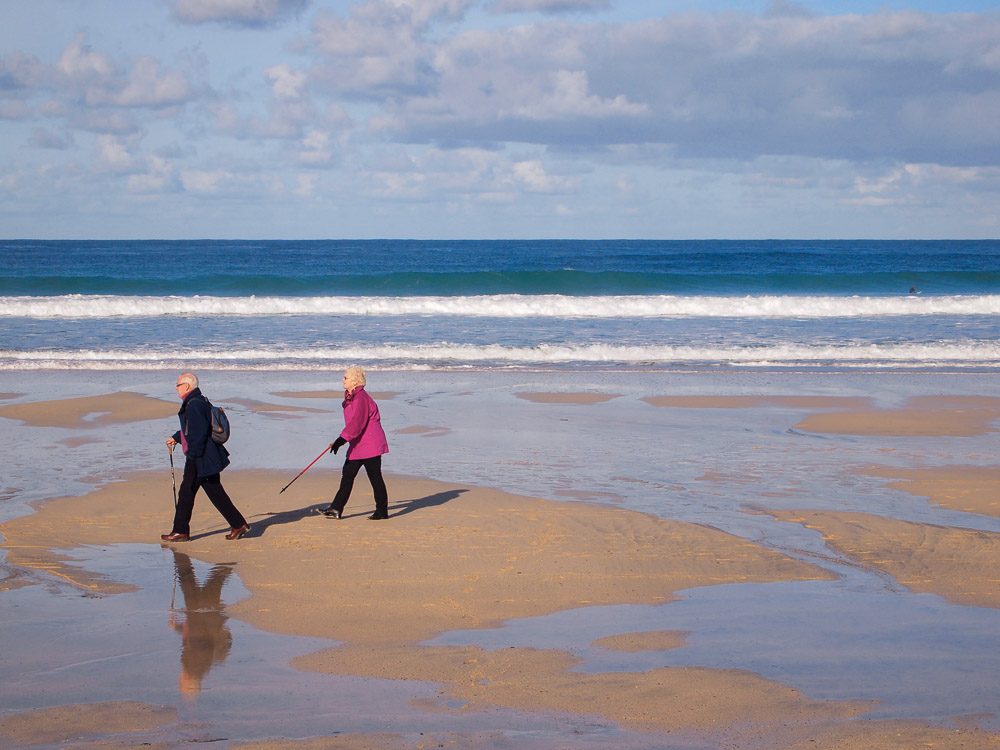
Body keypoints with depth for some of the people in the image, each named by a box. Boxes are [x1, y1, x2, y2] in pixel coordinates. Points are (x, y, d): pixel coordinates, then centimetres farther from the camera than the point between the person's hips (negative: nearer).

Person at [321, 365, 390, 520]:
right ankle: (336, 509, 6)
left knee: (374, 476, 0)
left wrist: (341, 440, -35)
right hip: (357, 445, 10)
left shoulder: (361, 398, -20)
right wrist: (341, 440, 30)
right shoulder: (350, 397, 10)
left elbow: (356, 423, -29)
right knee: (348, 474, 6)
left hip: (370, 444, -10)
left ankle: (382, 511, 10)